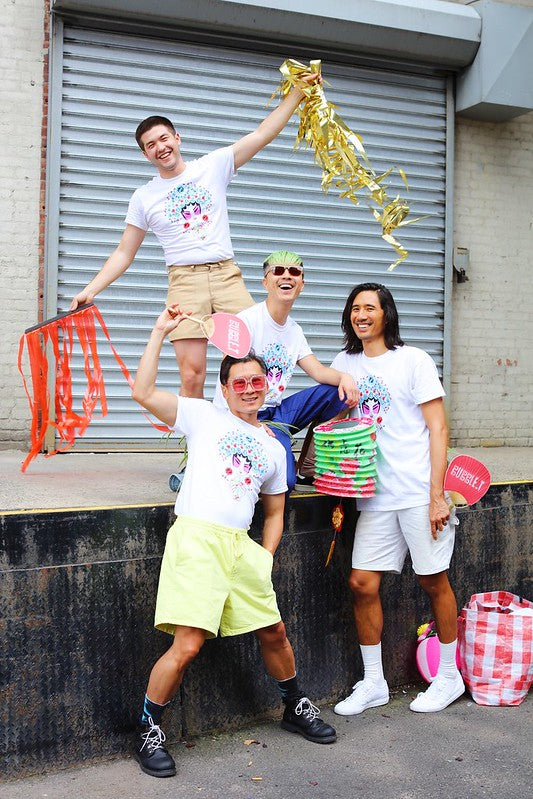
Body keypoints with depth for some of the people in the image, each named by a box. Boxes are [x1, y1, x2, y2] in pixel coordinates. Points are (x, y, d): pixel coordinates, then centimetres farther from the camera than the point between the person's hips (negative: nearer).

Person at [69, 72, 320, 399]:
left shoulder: (213, 166, 10)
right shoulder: (144, 197, 12)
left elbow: (263, 133, 7)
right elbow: (124, 253, 14)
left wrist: (298, 92, 1)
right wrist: (90, 289, 3)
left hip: (227, 275, 1)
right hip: (185, 282, 0)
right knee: (192, 376, -10)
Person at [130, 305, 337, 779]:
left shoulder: (273, 448, 19)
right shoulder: (204, 417, 7)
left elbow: (275, 513, 24)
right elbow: (143, 392, -4)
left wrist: (265, 559, 10)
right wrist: (161, 333, -5)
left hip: (242, 545, 5)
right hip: (195, 539, -5)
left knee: (274, 633, 13)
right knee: (188, 646, -12)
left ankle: (296, 708, 38)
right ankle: (149, 733, 8)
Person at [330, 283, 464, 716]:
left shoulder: (414, 360, -1)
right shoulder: (344, 364, 12)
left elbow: (438, 428, -4)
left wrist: (437, 495, -12)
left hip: (419, 491, -4)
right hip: (374, 495, 4)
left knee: (434, 580, 5)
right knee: (363, 583, 0)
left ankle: (449, 676, 22)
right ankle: (373, 683, 15)